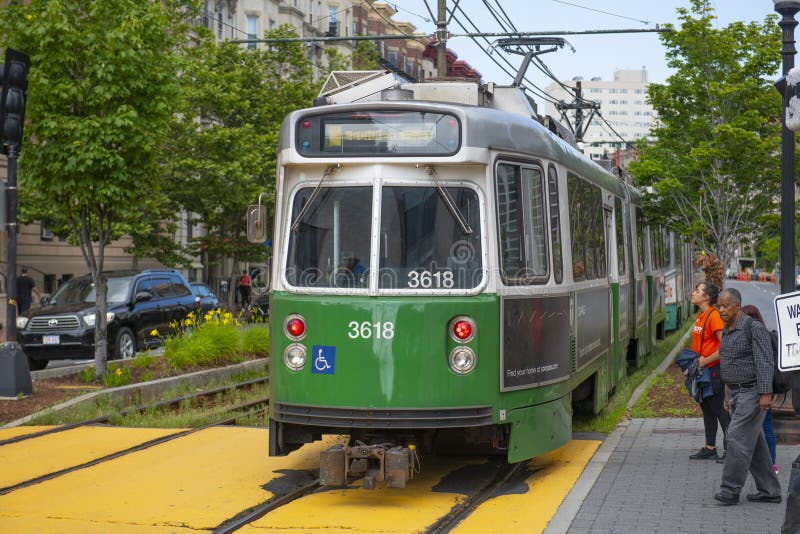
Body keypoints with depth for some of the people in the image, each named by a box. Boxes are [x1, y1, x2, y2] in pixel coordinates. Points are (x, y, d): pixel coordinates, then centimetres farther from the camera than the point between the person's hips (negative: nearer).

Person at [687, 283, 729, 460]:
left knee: (718, 409, -4)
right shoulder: (700, 316, 12)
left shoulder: (714, 316, -17)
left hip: (713, 371, -10)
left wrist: (705, 361, -20)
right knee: (707, 409, 14)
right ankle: (710, 449, 21)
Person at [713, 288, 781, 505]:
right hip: (736, 392, 9)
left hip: (752, 392, -9)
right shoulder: (727, 332, 13)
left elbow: (765, 362, -19)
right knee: (754, 443, 10)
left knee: (738, 438, -12)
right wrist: (729, 395, 21)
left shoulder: (754, 328, -14)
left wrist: (765, 393, -25)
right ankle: (769, 490, 16)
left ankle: (730, 490, -9)